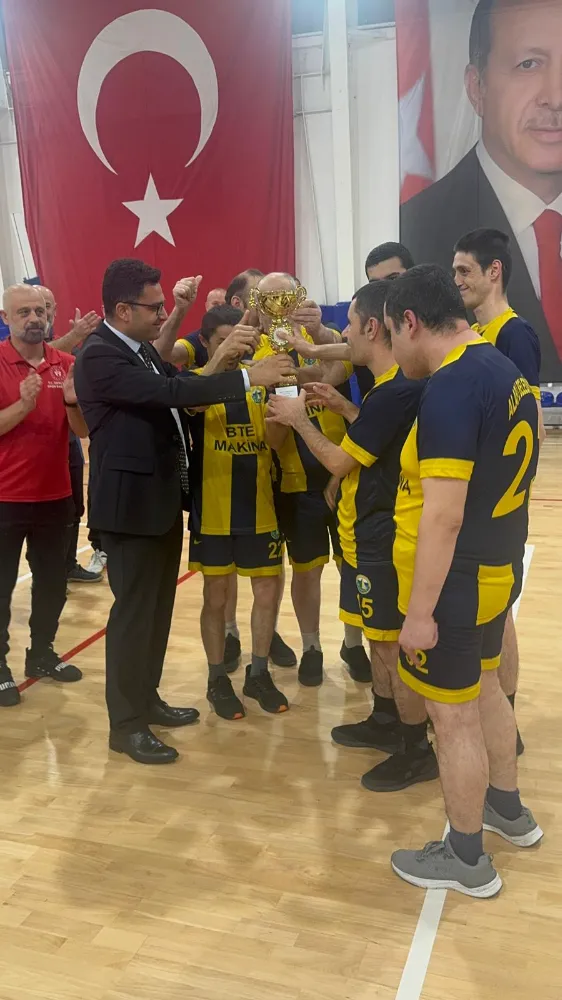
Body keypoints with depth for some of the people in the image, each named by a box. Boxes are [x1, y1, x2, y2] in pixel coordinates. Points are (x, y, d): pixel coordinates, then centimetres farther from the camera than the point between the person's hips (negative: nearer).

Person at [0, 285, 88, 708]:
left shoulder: (67, 364, 4)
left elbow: (83, 431, 3)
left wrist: (72, 403, -15)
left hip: (55, 496, 5)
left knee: (53, 583, 14)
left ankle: (42, 653, 31)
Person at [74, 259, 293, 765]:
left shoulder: (143, 348, 11)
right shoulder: (99, 356, -19)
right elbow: (167, 392, -29)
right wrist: (248, 377, -29)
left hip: (164, 498, 9)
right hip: (131, 504, -9)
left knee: (158, 608, 17)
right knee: (133, 611, 0)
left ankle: (146, 699, 32)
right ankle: (126, 723, 14)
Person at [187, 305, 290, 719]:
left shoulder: (259, 380, 4)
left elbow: (275, 440, -3)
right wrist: (221, 357, -47)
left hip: (259, 508, 3)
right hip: (213, 511, -3)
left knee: (268, 593, 9)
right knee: (216, 598, 7)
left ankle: (259, 673, 27)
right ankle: (218, 679, 23)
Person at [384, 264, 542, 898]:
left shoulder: (450, 388, -23)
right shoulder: (504, 370, 7)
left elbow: (443, 516, -27)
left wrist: (420, 610, -22)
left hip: (456, 581, -9)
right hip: (496, 568, 10)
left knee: (453, 716, 6)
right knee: (482, 686, 25)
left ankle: (467, 859, 24)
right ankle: (508, 809, 45)